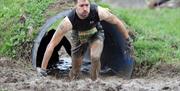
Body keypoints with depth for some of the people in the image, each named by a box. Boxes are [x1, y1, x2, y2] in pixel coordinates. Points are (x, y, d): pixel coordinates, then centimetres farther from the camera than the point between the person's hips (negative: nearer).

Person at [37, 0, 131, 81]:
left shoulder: (98, 12, -38)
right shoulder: (68, 21, -39)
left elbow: (117, 22, -17)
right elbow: (52, 44, -35)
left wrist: (128, 40, -8)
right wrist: (43, 69, -34)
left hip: (95, 34, 0)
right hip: (78, 37, 0)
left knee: (95, 57, -28)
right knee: (75, 70, 8)